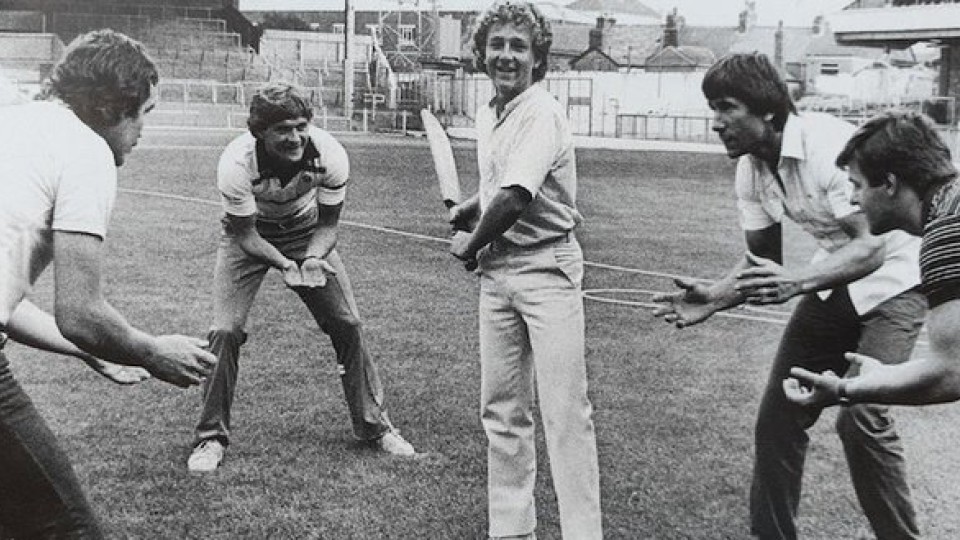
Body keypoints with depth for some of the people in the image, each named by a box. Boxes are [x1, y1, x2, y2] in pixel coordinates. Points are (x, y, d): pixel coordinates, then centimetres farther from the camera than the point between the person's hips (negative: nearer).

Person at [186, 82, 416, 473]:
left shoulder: (330, 156, -29)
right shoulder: (236, 163, -34)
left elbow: (328, 224, -13)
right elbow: (245, 234, -22)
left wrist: (313, 258, -33)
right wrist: (285, 265, -38)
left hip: (307, 233, 2)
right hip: (249, 235, -2)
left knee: (347, 323, -4)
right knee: (225, 330, -15)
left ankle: (374, 424, 15)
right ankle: (211, 437, 3)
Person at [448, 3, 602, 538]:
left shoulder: (542, 114, -14)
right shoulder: (487, 115, 13)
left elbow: (514, 198, -22)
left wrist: (471, 245, -6)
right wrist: (470, 207, 7)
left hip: (546, 268, -8)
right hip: (498, 270, 8)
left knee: (565, 412, -8)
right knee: (502, 410, 11)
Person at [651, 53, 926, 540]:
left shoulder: (828, 145, -28)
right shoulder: (751, 169, -5)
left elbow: (870, 246, -33)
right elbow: (762, 260, 3)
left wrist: (796, 282, -47)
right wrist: (713, 299, -15)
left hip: (894, 277, -7)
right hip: (834, 280, 7)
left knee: (861, 417, -21)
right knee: (778, 415, 3)